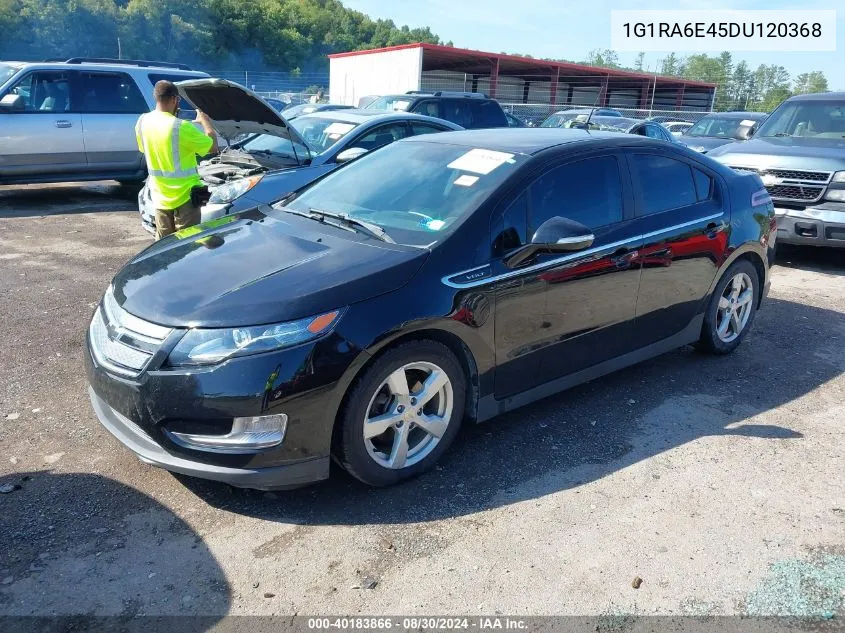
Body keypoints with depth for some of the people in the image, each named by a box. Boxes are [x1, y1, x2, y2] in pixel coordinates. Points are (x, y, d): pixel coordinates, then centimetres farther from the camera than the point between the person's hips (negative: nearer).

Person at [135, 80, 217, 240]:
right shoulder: (181, 127, -20)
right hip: (184, 195, -6)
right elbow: (213, 147, -9)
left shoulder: (142, 122, 0)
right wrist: (204, 120, 6)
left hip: (160, 196, 6)